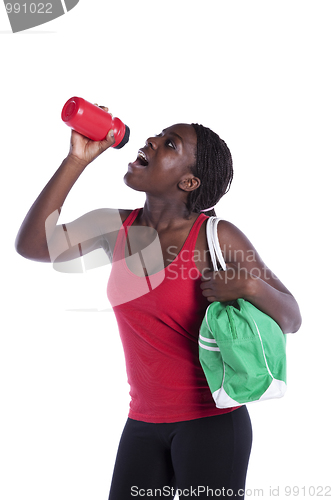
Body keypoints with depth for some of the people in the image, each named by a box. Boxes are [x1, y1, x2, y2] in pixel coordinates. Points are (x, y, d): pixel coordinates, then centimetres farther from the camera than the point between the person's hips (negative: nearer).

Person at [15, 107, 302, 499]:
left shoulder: (217, 236, -10)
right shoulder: (116, 228, 2)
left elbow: (291, 319, -4)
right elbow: (31, 244, -8)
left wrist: (251, 286, -26)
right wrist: (77, 159, -9)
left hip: (212, 420, -4)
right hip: (143, 421, 4)